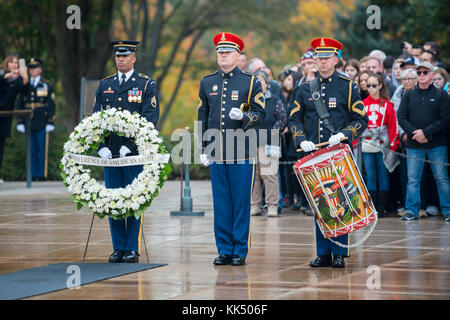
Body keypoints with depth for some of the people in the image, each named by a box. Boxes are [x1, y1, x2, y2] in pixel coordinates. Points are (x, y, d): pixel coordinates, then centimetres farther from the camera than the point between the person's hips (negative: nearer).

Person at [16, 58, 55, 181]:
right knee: (32, 150, 5)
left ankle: (42, 174, 0)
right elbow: (21, 105, 15)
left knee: (42, 150, -4)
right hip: (29, 124, 4)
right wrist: (20, 122, 7)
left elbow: (51, 105, 1)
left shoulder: (47, 85, 4)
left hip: (42, 124, -4)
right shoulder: (26, 86, 14)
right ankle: (33, 174, 9)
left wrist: (50, 123, -7)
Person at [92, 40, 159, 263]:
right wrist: (101, 146, -5)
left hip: (135, 152, -4)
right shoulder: (105, 85, 13)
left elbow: (150, 118, -7)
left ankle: (133, 249, 5)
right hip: (110, 152, 4)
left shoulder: (147, 85, 1)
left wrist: (131, 145, -16)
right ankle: (118, 248, 12)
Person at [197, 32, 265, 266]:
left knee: (241, 202, -1)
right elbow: (202, 118, 14)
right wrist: (203, 150, 8)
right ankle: (224, 250, 11)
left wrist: (243, 117, -20)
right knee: (221, 203, 5)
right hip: (216, 153, 3)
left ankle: (240, 251, 6)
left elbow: (261, 114, 1)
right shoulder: (207, 83, 12)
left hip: (242, 152, -3)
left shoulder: (251, 82, 3)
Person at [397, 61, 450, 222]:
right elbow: (401, 118, 3)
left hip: (437, 145, -2)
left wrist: (426, 132, -14)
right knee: (413, 180, 1)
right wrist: (414, 133, -12)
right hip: (414, 145, 2)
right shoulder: (408, 95, 9)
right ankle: (412, 211, 5)